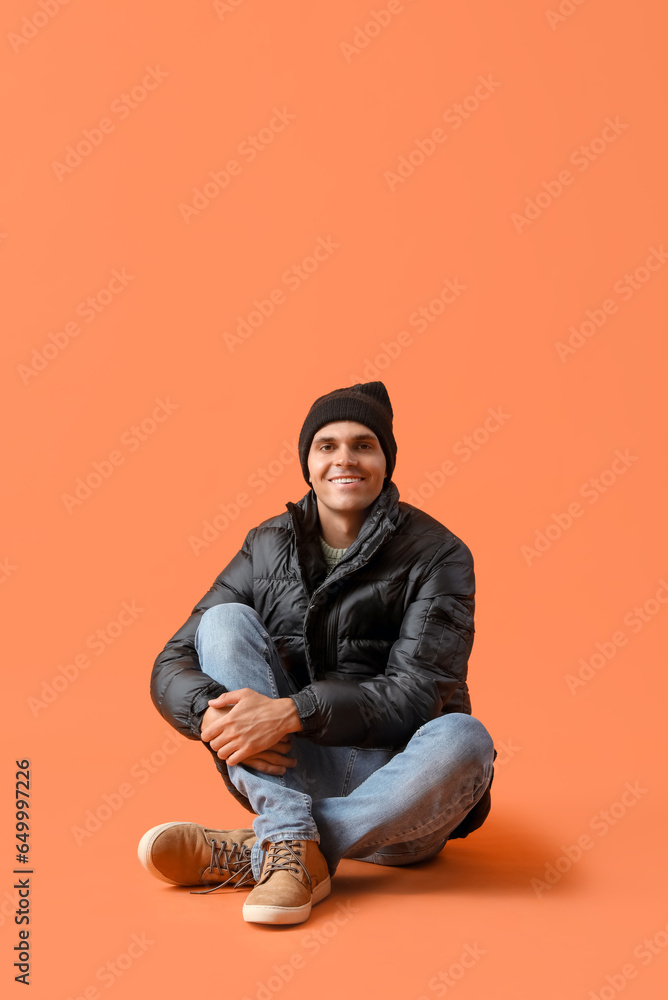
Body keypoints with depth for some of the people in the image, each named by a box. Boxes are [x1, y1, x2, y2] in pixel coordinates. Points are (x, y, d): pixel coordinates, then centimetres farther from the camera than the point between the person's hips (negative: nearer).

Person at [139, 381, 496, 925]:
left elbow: (418, 695, -17)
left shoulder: (437, 555, -8)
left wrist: (292, 712, -30)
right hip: (287, 774, 2)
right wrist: (210, 713, -25)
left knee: (464, 740, -34)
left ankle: (250, 855, -22)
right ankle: (293, 846, -28)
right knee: (225, 620, -15)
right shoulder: (268, 547, 2)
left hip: (389, 788, -2)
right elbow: (173, 664, -1)